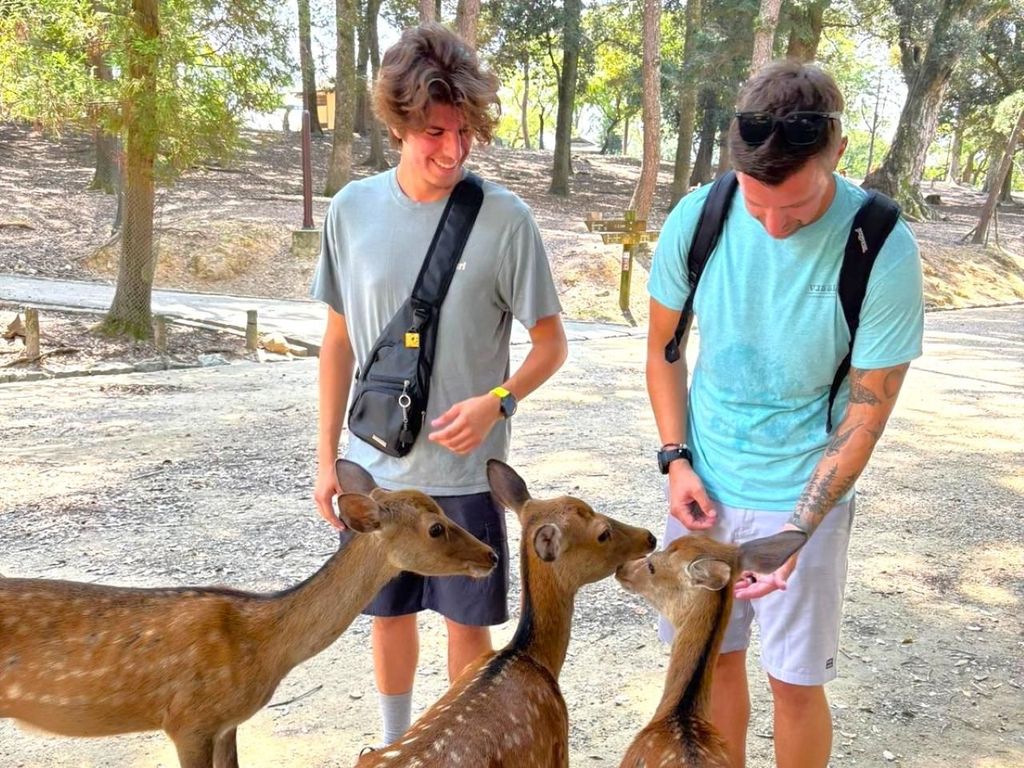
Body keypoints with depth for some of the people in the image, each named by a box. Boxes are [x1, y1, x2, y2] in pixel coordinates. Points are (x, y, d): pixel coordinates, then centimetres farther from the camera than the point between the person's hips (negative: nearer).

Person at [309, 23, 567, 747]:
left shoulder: (504, 218, -12)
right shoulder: (353, 209, -3)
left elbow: (551, 343, -4)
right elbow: (339, 341, 6)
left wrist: (496, 401, -22)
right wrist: (327, 456, 6)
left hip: (465, 470, -2)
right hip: (376, 465, 3)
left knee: (468, 621, 11)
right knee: (390, 613, 18)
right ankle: (395, 744, 41)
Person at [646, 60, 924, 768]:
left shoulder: (885, 250, -19)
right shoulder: (697, 218, -11)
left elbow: (867, 415, -13)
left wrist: (796, 532, -20)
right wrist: (676, 460, -7)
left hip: (805, 497, -2)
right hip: (705, 484, 3)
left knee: (796, 681, 8)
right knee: (715, 655, 16)